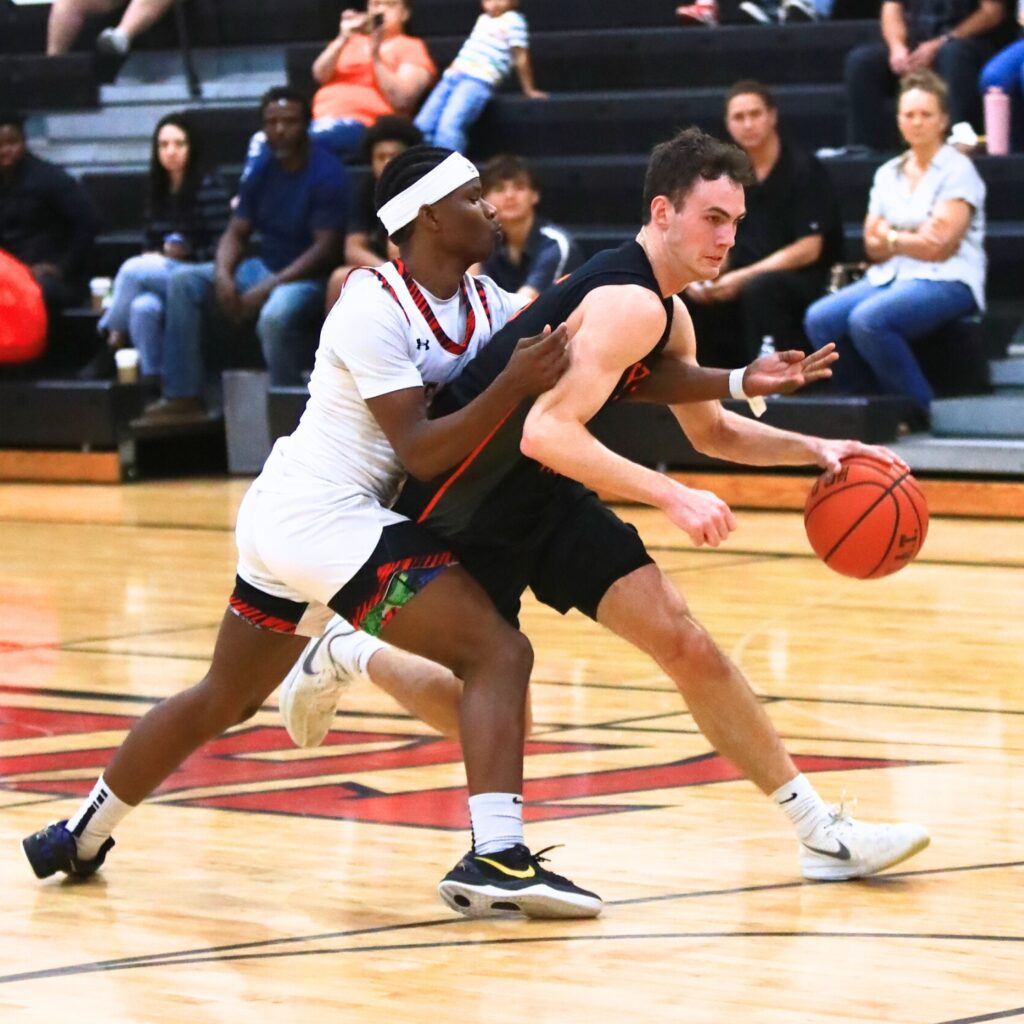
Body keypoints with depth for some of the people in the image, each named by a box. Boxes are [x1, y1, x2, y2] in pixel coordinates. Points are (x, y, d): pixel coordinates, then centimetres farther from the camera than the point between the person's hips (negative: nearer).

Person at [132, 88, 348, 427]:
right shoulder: (261, 175, 9)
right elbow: (235, 233, 9)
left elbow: (326, 248, -20)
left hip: (307, 278, -8)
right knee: (183, 280, -6)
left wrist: (267, 288, -24)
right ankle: (183, 397, -9)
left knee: (275, 315, -40)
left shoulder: (327, 175, -13)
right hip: (261, 268, 8)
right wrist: (224, 274, -15)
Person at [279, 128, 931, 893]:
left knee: (686, 644, -2)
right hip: (463, 499, -8)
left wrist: (813, 450, 6)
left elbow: (711, 432, 21)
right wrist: (671, 496, -36)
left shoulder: (664, 312, 7)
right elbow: (547, 433, -35)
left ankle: (823, 834, 0)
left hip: (544, 494, 9)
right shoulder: (630, 304, -25)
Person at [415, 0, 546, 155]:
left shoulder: (513, 21, 1)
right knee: (423, 124, -4)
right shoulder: (483, 19, 25)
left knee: (449, 125, -29)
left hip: (479, 81, -9)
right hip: (453, 76, 9)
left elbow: (521, 58, 1)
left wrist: (529, 90, 2)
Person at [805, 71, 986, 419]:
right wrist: (913, 240, -7)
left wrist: (892, 238, 3)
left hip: (946, 282, -6)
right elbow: (873, 246, 10)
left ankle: (919, 409, -16)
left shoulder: (958, 170, -3)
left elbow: (939, 245, -10)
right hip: (890, 275, 6)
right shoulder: (888, 174, 16)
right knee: (820, 319, -20)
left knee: (867, 319, -33)